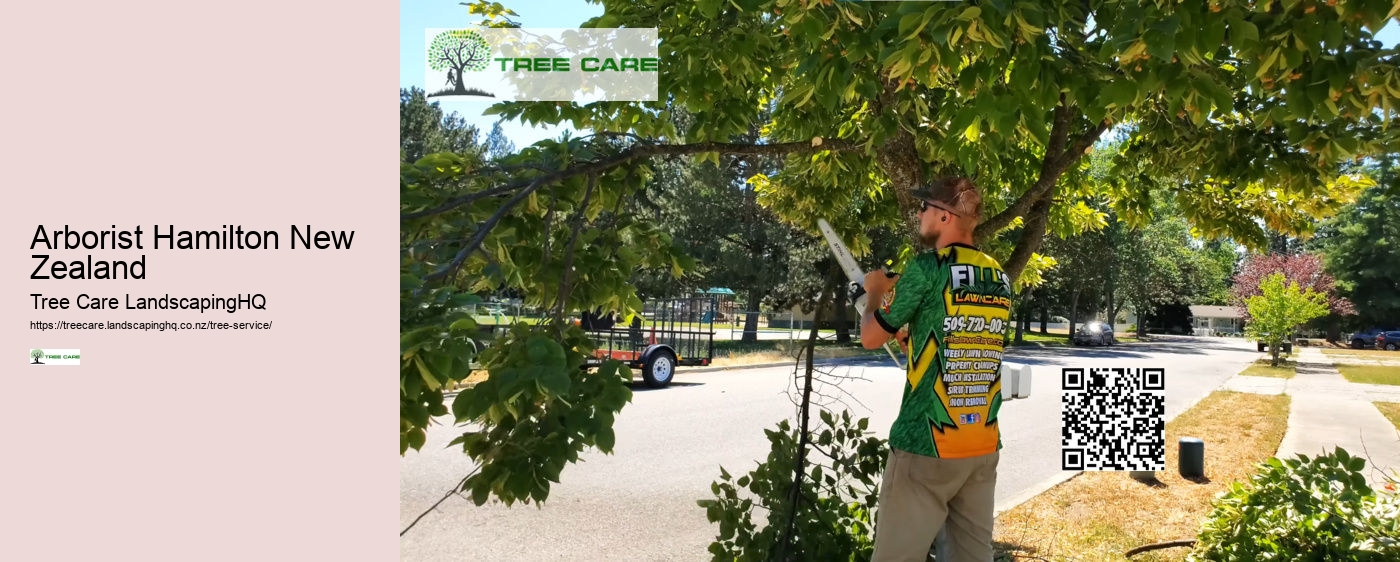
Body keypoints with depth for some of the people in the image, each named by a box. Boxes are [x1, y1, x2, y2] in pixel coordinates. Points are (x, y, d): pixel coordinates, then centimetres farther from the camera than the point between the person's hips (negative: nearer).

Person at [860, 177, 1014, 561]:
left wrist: (876, 292, 17)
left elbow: (870, 337, -1)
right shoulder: (1000, 278, 9)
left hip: (926, 444, -7)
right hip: (984, 446, 7)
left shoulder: (928, 267, -10)